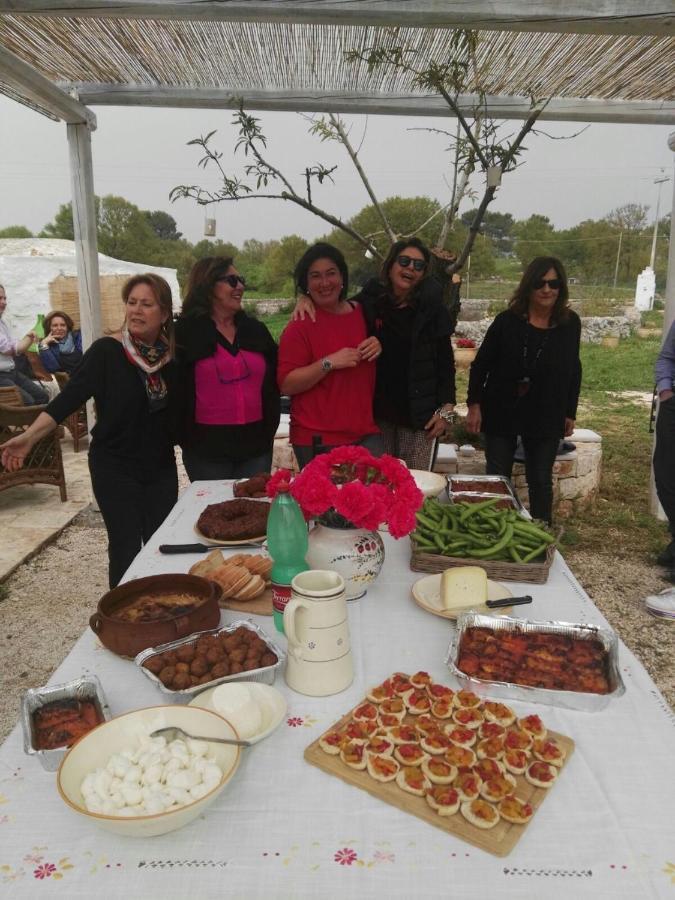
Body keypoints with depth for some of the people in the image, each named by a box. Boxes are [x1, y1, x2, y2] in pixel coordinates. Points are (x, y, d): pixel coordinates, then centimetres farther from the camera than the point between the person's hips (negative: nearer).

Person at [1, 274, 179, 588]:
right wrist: (30, 436, -27)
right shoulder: (107, 350, -12)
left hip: (161, 466, 4)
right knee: (126, 547, 0)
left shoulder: (172, 353, -1)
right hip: (115, 467, -4)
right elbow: (70, 396, -18)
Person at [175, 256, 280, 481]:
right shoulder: (186, 331, -1)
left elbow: (273, 381, 16)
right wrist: (184, 435, -3)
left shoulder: (255, 329, 11)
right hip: (206, 447, -3)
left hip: (256, 444, 4)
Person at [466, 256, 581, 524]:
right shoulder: (507, 320, -8)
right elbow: (481, 364, -3)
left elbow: (574, 370, 8)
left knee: (540, 481, 11)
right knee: (496, 479, 8)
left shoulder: (570, 323, -1)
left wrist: (570, 412, 7)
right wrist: (474, 404, -8)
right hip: (501, 411, -1)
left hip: (546, 416, 2)